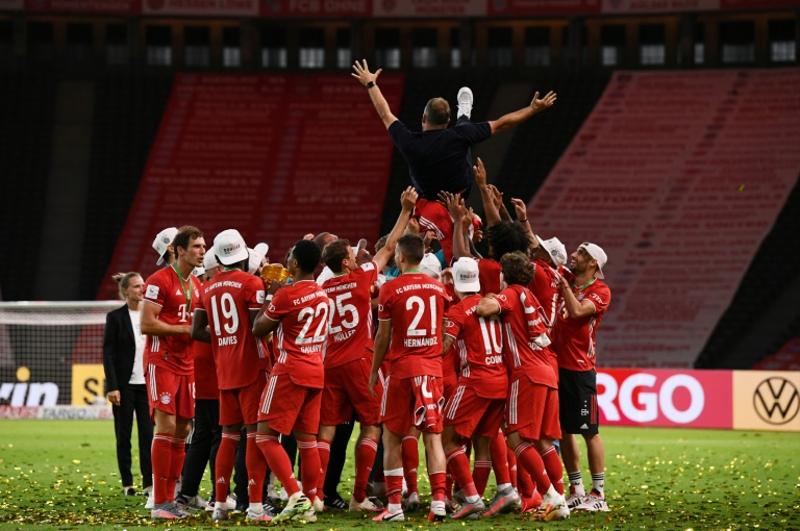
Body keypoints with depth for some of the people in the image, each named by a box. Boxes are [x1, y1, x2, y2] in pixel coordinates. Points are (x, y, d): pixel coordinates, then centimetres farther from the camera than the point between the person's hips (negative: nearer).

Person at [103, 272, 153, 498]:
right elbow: (108, 354, -5)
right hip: (125, 384, -3)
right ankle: (127, 483, 9)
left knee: (148, 433, -1)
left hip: (146, 383, 3)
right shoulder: (115, 317, -3)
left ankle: (149, 481, 1)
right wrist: (112, 387, -13)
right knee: (124, 435, 3)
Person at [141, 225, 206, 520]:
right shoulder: (160, 281, -11)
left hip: (186, 365, 8)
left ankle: (170, 498, 11)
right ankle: (159, 502, -10)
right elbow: (146, 324, -17)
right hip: (161, 361, -8)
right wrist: (186, 329, -16)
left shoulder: (197, 286, 15)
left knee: (182, 430, 6)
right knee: (166, 426, -13)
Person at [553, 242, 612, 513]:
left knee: (589, 431, -4)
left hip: (580, 369, -7)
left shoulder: (600, 291, -6)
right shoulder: (565, 283, 13)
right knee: (563, 430, 10)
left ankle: (598, 495, -1)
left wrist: (563, 284, -15)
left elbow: (578, 311, -22)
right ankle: (576, 491, 19)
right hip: (556, 365, 7)